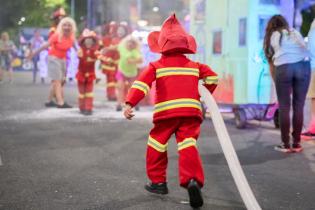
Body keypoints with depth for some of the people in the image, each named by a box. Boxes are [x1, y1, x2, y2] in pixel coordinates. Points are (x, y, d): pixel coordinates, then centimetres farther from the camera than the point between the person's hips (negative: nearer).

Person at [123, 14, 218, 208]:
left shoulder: (156, 66, 7)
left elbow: (141, 84, -6)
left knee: (156, 145, 17)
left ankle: (158, 182, 22)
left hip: (166, 112, -2)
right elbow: (213, 77, 15)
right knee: (188, 145, -5)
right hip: (190, 112, 2)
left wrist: (130, 103, -14)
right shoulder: (195, 66, 16)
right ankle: (192, 180, -28)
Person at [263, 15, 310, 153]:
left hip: (283, 67, -2)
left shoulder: (271, 37, 22)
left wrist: (275, 80, 24)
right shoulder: (295, 32, 28)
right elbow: (305, 50, 21)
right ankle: (296, 144, 9)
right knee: (298, 107, 7)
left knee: (284, 108, 5)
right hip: (303, 65, 2)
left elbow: (271, 63, 18)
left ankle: (286, 144, 5)